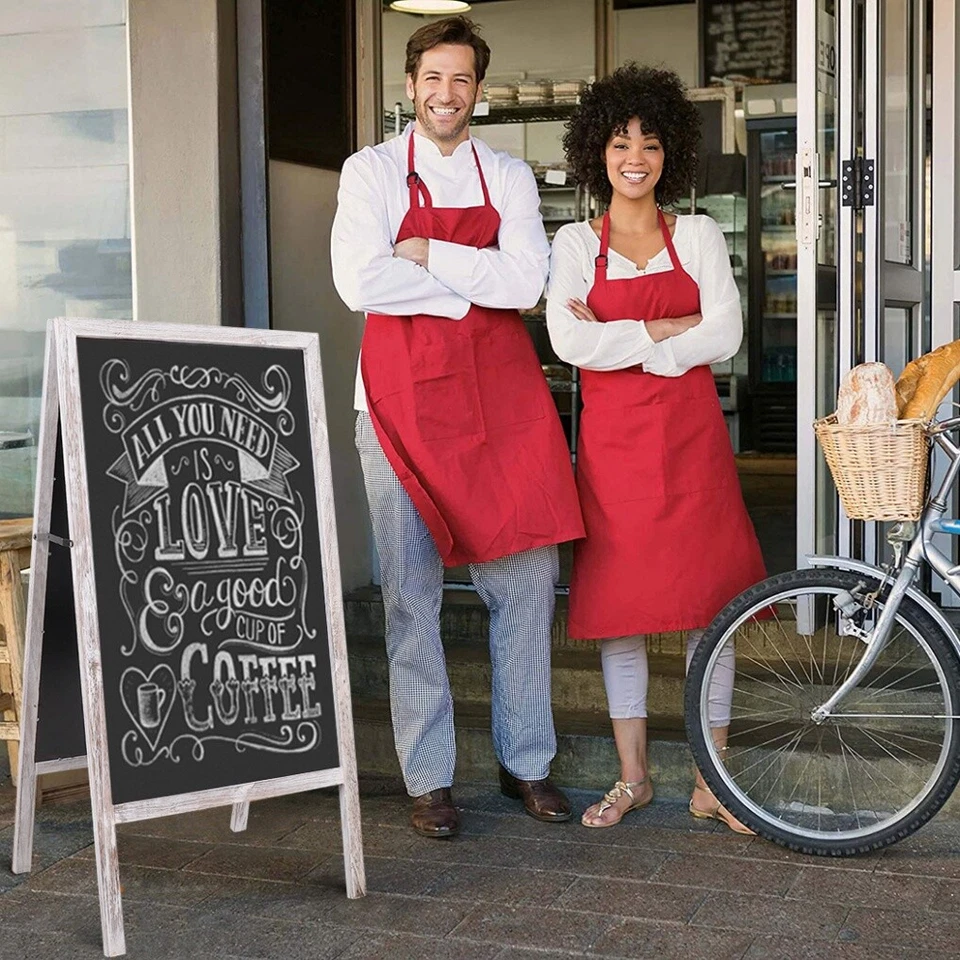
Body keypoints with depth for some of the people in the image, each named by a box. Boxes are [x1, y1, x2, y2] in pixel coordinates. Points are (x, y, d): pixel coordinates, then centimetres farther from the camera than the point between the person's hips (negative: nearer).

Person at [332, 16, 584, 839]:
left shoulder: (509, 176, 11)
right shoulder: (372, 171, 4)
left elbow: (526, 281, -5)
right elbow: (359, 282, -12)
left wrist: (428, 256, -9)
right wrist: (474, 281, -7)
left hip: (501, 399, 3)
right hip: (403, 400, -2)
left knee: (527, 575, 4)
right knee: (411, 593, 1)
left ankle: (526, 762, 19)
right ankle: (428, 777, 11)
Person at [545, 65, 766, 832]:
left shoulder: (700, 237, 8)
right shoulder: (575, 244, 6)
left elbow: (725, 337, -5)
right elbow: (570, 342, -9)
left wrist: (616, 343, -9)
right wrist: (671, 328, -10)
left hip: (691, 437, 0)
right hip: (611, 440, 0)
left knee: (709, 602, -1)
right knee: (618, 602, 4)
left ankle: (712, 782, 10)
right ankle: (633, 776, 17)